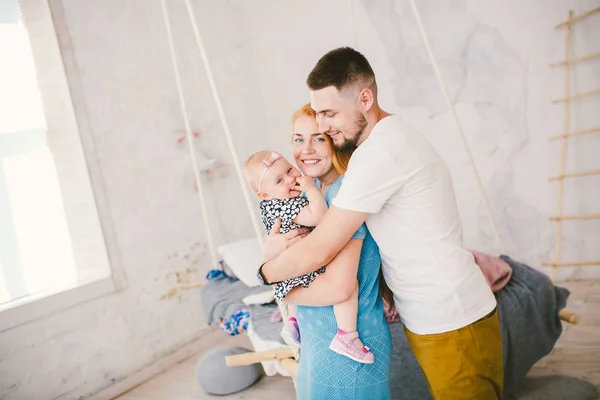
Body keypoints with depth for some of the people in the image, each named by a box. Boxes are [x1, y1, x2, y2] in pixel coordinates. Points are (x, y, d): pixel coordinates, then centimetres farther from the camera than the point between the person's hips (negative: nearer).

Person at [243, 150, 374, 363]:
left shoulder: (270, 205, 6)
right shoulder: (286, 206, -25)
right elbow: (318, 217, -37)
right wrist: (311, 188, -28)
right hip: (307, 270, -11)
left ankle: (292, 321, 46)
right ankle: (346, 337, -23)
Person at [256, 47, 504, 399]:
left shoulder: (377, 153, -25)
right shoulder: (392, 135, 8)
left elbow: (318, 251, -22)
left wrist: (265, 273, -5)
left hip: (454, 323, -9)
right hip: (431, 318, 9)